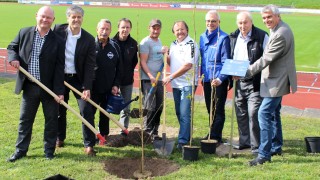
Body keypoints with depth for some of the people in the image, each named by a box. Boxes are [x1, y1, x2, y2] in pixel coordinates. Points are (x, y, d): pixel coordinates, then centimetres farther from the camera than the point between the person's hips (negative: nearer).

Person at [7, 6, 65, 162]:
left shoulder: (57, 40, -8)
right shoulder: (24, 33, 1)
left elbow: (59, 68, -9)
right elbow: (12, 47, 16)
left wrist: (59, 91, -13)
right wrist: (13, 58, -9)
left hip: (49, 87, -2)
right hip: (29, 86, 2)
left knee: (51, 120, 9)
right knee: (25, 119, 12)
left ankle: (49, 150, 25)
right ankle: (20, 150, 26)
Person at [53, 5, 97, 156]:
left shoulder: (89, 39, -10)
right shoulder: (58, 30, -7)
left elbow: (90, 65, -11)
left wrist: (87, 87, -17)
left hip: (78, 78, -1)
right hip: (59, 77, 1)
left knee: (86, 110, -5)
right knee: (59, 109, 14)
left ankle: (89, 144, 4)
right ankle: (60, 138, 34)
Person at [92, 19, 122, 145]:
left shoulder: (115, 47, 4)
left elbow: (118, 68, 9)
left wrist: (116, 85, 1)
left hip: (109, 88, 3)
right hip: (93, 88, -2)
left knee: (105, 115, 12)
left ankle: (104, 137, 24)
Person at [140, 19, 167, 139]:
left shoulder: (159, 41, 17)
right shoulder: (145, 42, -8)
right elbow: (143, 62, -14)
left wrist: (165, 52, 8)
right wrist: (150, 76, -24)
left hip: (159, 79, 8)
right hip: (148, 80, -8)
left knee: (159, 107, 11)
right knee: (150, 108, -6)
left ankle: (154, 132, 21)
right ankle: (147, 133, 3)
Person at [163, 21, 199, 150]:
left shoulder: (191, 44, -11)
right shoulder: (173, 45, 14)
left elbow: (187, 65, -19)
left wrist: (170, 77, -20)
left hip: (188, 84, -8)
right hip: (176, 84, 8)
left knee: (185, 113, -10)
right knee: (179, 113, 13)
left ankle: (182, 141, -8)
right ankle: (186, 136, 26)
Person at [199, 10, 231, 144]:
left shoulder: (223, 38, -10)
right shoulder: (203, 37, 11)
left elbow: (226, 61, -14)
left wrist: (220, 79, -24)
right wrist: (201, 74, 14)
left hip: (219, 80, -7)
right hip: (207, 79, 7)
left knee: (218, 110, 0)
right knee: (210, 109, 15)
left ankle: (215, 137, 7)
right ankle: (212, 134, 28)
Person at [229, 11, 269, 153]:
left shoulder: (262, 36, -7)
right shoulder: (233, 37, 9)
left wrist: (253, 70, -13)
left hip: (255, 83, -5)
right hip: (238, 82, 6)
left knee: (254, 114, -9)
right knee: (241, 114, 13)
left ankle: (257, 146, 2)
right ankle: (244, 141, 27)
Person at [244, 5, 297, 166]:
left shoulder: (281, 34, -22)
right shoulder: (279, 30, 12)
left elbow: (267, 58, -24)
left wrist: (247, 72, -23)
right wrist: (250, 71, 11)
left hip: (276, 81, -11)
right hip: (276, 80, 11)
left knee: (264, 113, -13)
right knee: (273, 113, 20)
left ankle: (264, 154, -11)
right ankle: (276, 147, 33)